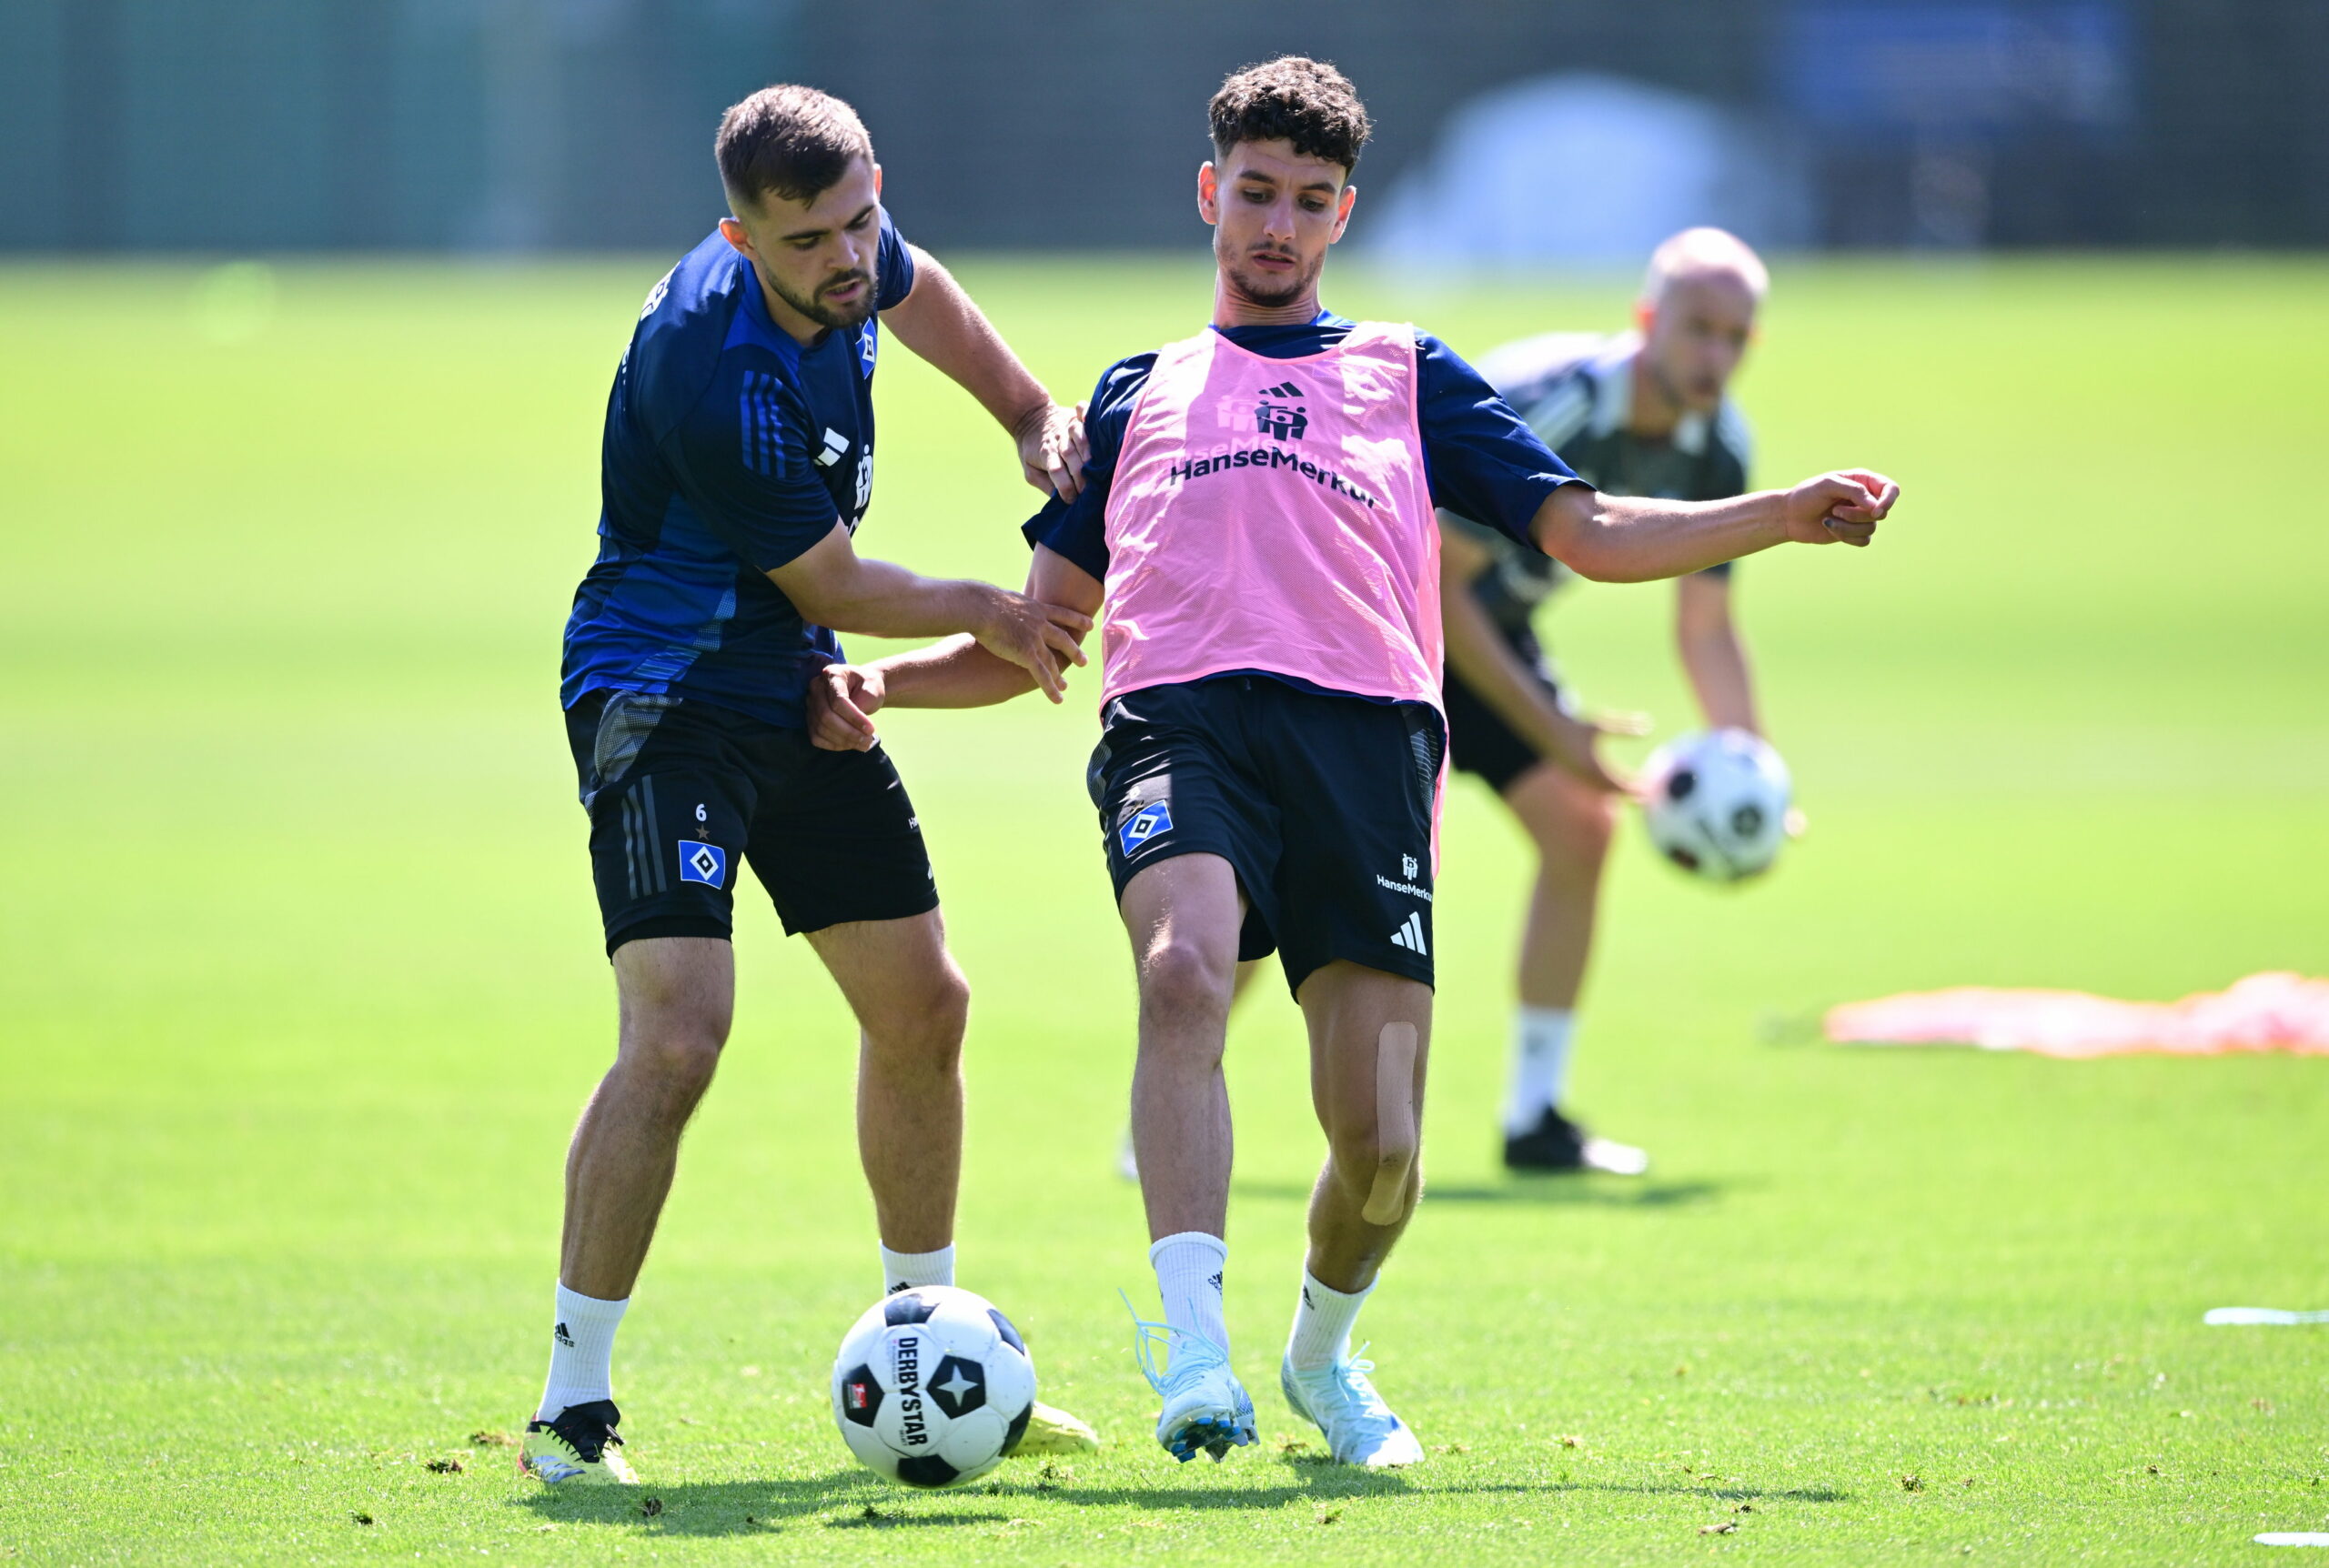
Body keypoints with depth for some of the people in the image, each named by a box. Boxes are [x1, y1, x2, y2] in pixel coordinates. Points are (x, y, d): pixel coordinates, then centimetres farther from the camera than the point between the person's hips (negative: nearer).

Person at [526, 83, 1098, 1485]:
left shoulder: (850, 253, -6)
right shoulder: (720, 379, -31)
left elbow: (915, 289, 23)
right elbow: (834, 589, -17)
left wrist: (1034, 413, 16)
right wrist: (994, 616, -2)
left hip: (796, 692, 9)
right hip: (664, 697, -9)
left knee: (922, 1007, 13)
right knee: (678, 1030, -23)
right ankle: (572, 1408, -16)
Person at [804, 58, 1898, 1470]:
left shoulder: (1405, 375, 25)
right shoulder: (1138, 395, 28)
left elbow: (1593, 534, 17)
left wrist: (1790, 514, 3)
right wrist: (879, 683, 11)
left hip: (1366, 732, 0)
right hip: (1179, 721, 0)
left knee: (1381, 1143, -10)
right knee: (1185, 972, -34)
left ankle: (1323, 1355, 23)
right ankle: (1195, 1352, -40)